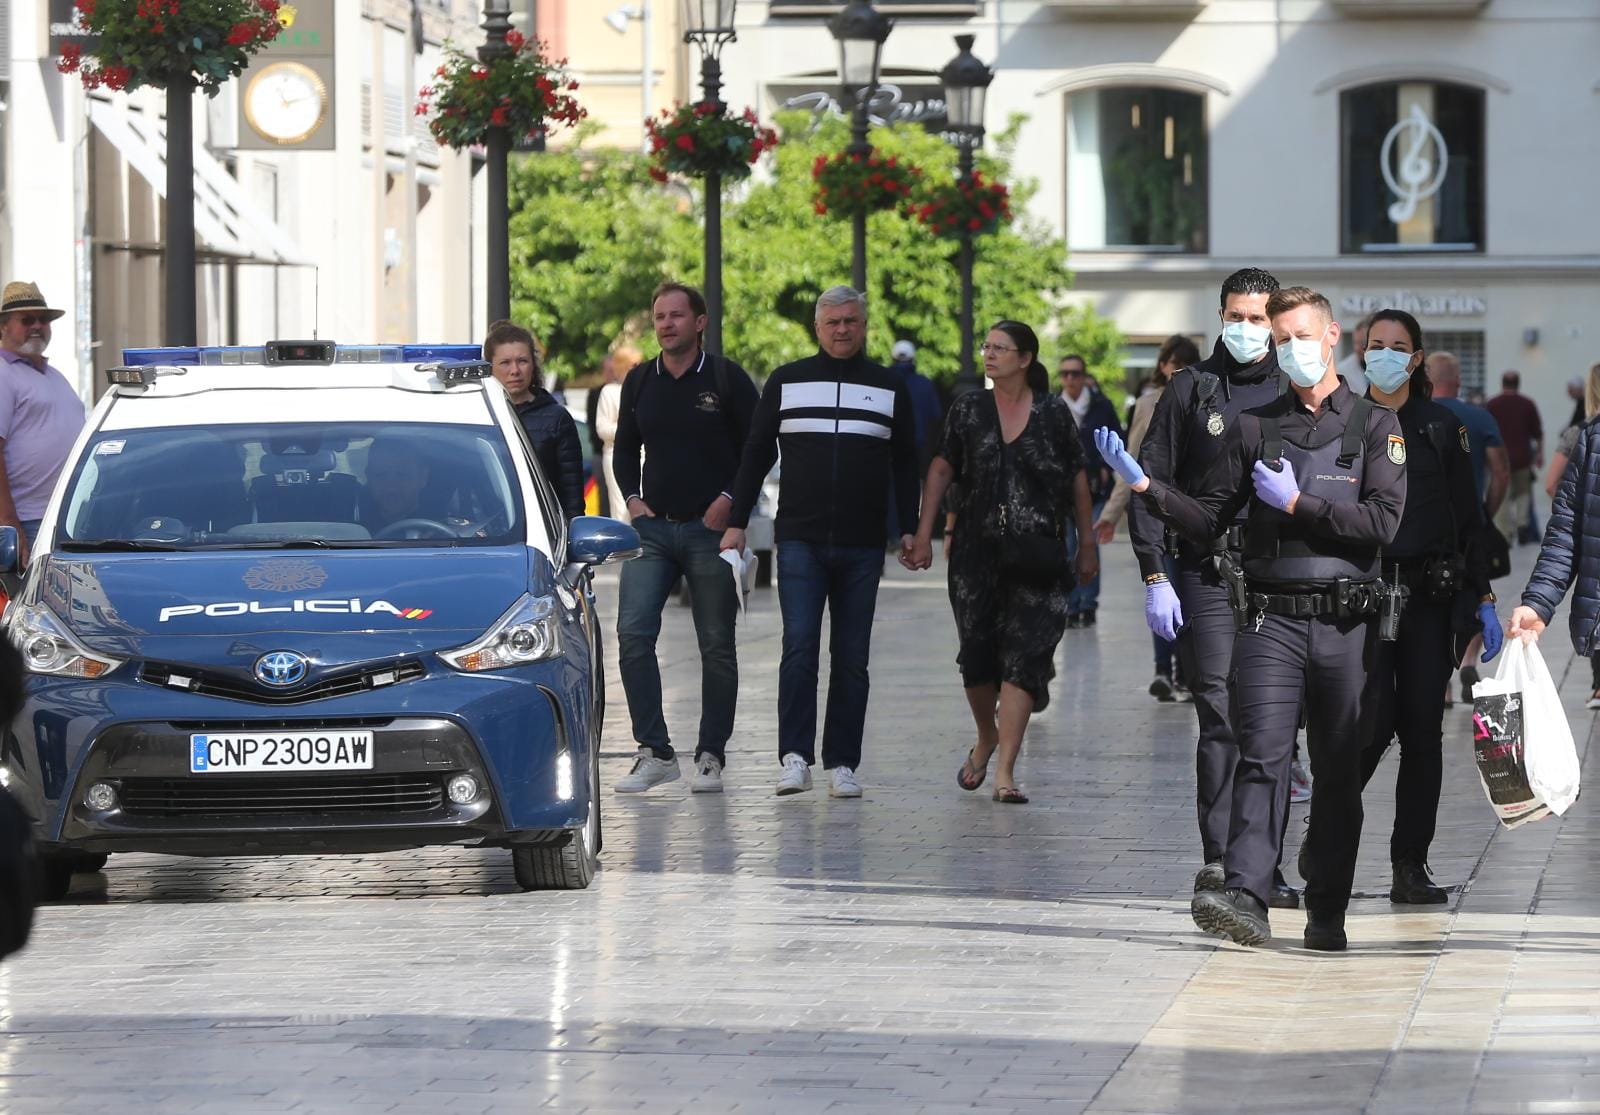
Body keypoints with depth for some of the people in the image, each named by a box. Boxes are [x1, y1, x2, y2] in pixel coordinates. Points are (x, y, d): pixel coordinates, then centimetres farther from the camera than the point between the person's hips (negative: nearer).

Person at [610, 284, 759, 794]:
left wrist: (728, 501, -10)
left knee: (716, 646, 2)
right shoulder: (639, 382, 10)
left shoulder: (727, 379, -1)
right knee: (632, 635, -11)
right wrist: (633, 499, 5)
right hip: (652, 526, 3)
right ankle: (654, 751, -6)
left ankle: (711, 755, 11)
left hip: (710, 528, -3)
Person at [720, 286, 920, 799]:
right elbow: (756, 454, 11)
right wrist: (737, 522, 5)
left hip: (862, 545, 1)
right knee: (799, 646, -13)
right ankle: (795, 757, -14)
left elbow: (906, 465, 13)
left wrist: (909, 530, 5)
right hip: (799, 540, -1)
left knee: (851, 658, 3)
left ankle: (842, 763, 6)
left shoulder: (890, 389, 10)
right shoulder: (786, 382, 9)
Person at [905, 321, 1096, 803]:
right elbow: (940, 471, 6)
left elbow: (1078, 479, 8)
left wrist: (1088, 545, 9)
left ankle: (1004, 771, -12)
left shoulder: (1054, 414, 1)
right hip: (977, 551, 2)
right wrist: (923, 534, 0)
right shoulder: (968, 409, 6)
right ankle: (987, 737, 34)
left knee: (1023, 656, -10)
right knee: (977, 653, 6)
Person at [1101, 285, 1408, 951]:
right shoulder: (1254, 428, 13)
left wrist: (1297, 502, -7)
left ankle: (1327, 913, 11)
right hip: (1273, 616, 0)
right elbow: (1208, 518, 12)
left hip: (1347, 622, 0)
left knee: (1339, 771, 4)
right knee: (1263, 756, -13)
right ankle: (1245, 899, -23)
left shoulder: (1375, 427, 7)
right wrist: (1144, 485, -3)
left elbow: (1383, 521, -6)